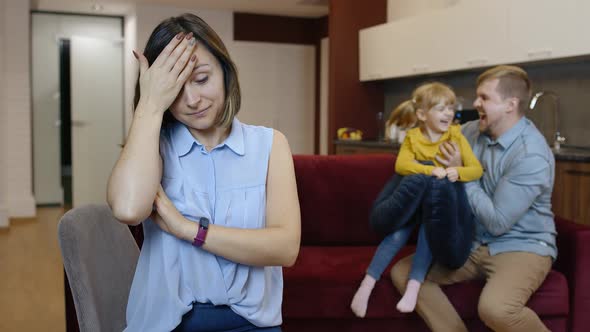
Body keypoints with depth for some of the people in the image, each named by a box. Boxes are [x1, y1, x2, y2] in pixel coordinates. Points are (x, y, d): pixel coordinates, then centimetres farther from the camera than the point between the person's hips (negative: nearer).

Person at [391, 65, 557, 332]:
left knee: (494, 309, -35)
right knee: (403, 272, -7)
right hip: (475, 244, 7)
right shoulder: (471, 131, 2)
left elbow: (497, 222, -21)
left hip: (522, 246, -7)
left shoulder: (532, 155, -21)